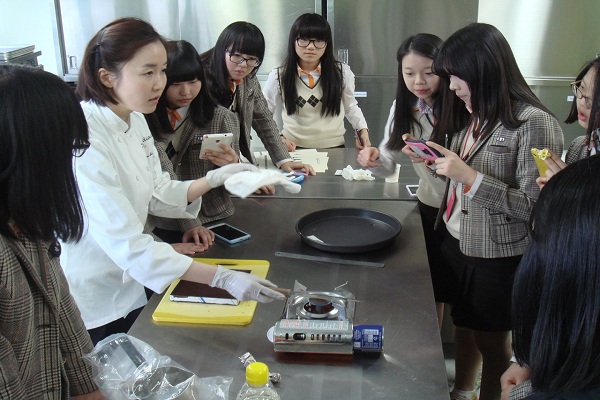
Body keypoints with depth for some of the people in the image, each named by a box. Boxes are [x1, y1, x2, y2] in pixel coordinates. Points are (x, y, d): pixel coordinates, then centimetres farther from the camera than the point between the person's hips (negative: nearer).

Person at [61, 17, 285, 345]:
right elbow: (125, 243, -33)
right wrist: (223, 278, -36)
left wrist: (214, 178, -9)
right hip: (87, 310, -7)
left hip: (128, 290, 7)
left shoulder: (135, 121, -1)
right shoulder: (85, 139, -28)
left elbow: (156, 195, 7)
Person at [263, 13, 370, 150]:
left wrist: (362, 130, -1)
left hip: (334, 148, 1)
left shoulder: (342, 72, -2)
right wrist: (277, 137, -9)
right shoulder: (279, 76, -3)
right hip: (293, 149, -1)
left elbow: (351, 107, 14)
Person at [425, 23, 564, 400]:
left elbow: (536, 207, -22)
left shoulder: (535, 124, -20)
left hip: (498, 257, -7)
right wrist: (433, 162, -4)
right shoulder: (471, 116, 3)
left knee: (491, 341, 13)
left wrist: (469, 176, -28)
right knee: (463, 330, 22)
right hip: (456, 242, 7)